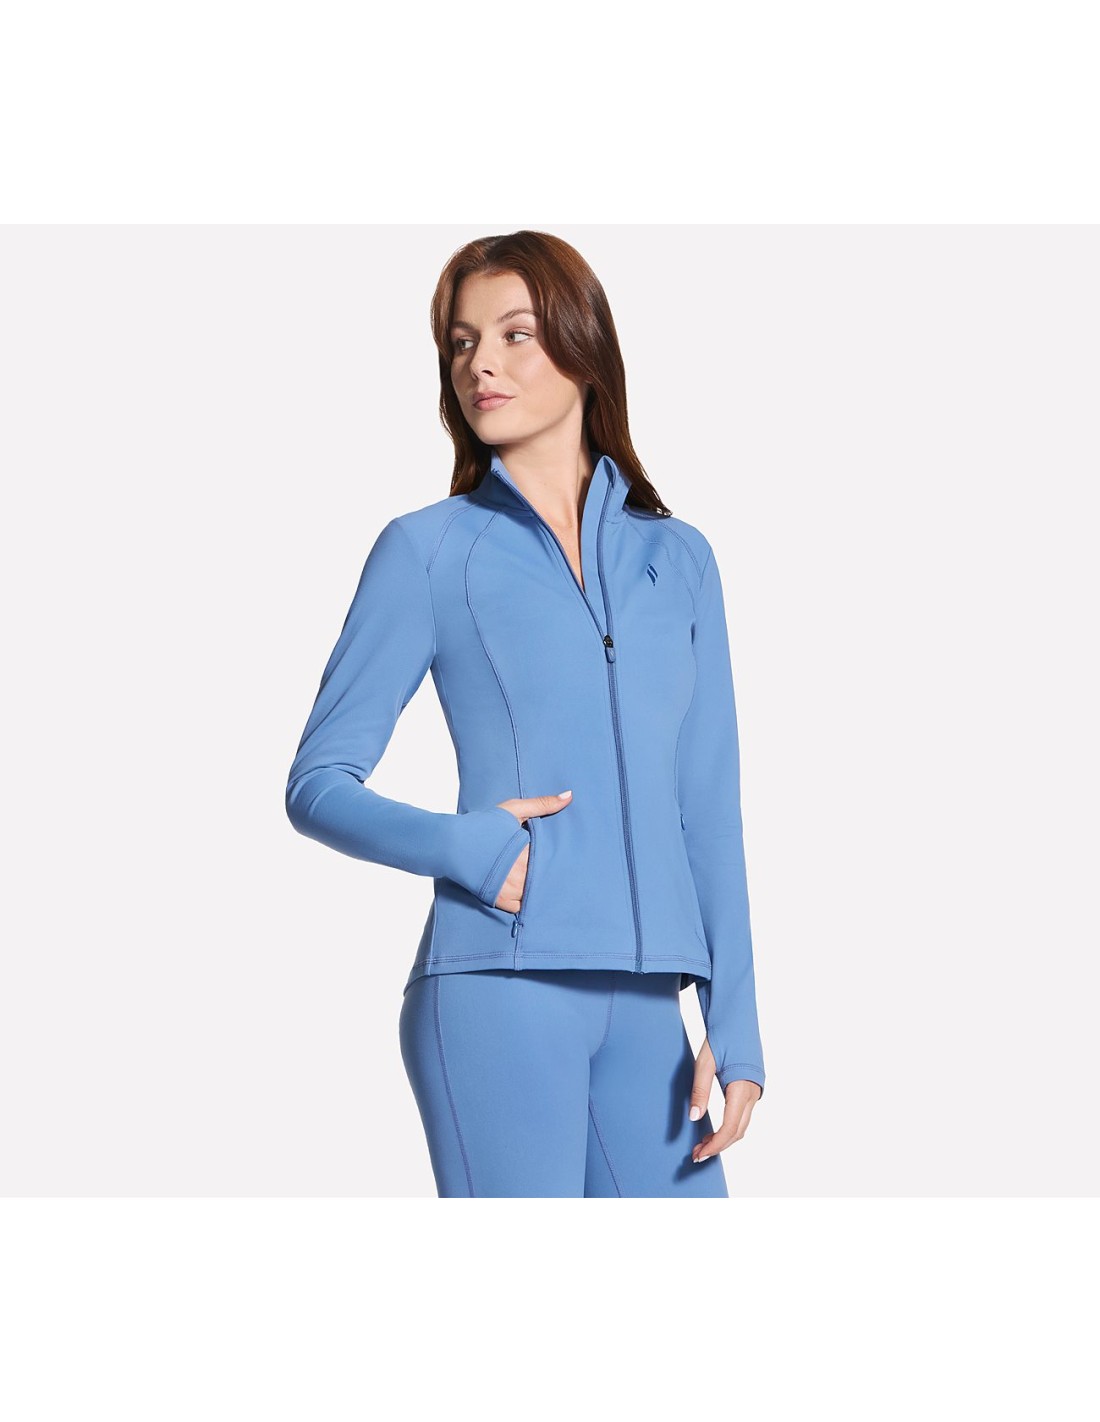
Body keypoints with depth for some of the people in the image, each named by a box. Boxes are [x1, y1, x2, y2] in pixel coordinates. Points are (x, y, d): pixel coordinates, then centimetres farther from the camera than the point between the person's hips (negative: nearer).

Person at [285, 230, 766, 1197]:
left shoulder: (678, 559, 13)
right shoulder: (429, 550, 4)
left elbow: (710, 809, 12)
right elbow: (319, 784, 3)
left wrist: (736, 1027, 5)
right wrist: (469, 848, -14)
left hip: (644, 1005, 4)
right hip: (499, 989, -4)